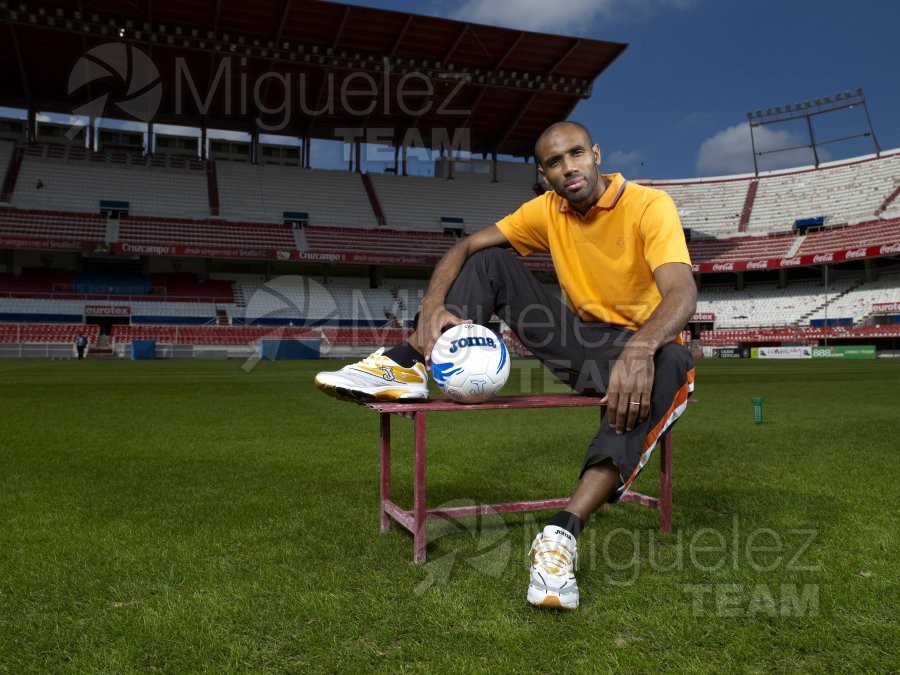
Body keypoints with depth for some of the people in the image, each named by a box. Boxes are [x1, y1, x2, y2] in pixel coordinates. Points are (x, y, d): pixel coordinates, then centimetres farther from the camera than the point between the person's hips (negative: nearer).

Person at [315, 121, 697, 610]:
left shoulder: (648, 206, -15)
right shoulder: (548, 210, 0)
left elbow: (682, 291, -30)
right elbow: (466, 246, 0)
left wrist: (640, 348, -51)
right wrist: (434, 304, -20)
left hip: (635, 346, -4)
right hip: (580, 339, 5)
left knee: (670, 365, -41)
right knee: (490, 260, -2)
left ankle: (563, 536, -50)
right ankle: (404, 370, -17)